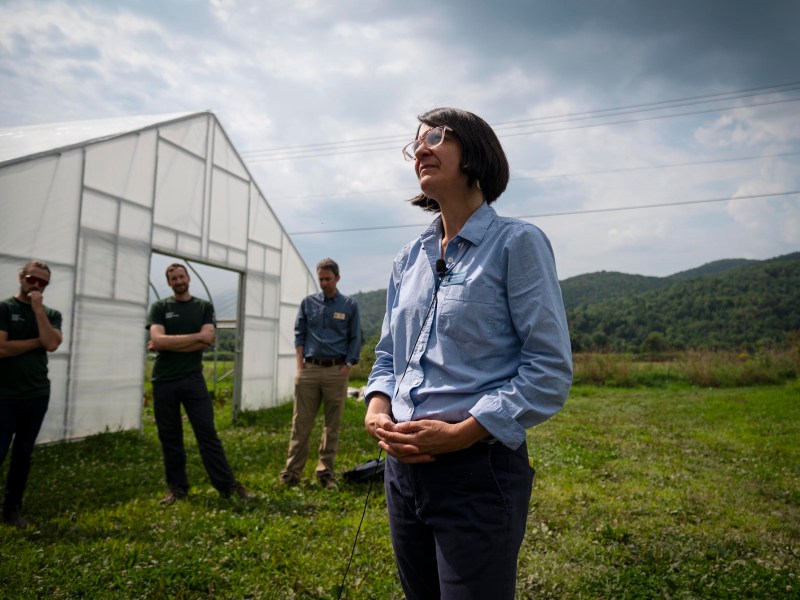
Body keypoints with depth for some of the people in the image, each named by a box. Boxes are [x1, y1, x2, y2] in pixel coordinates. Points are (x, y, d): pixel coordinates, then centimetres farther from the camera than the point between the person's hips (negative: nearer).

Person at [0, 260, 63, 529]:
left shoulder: (51, 314, 9)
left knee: (23, 454, 10)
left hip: (38, 396, 4)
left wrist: (38, 308, -9)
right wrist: (37, 341, -6)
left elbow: (52, 344, -10)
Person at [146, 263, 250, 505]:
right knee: (169, 437, 8)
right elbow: (158, 340, -11)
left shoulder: (204, 307, 7)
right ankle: (177, 487, 20)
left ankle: (228, 485, 3)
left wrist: (170, 343, -9)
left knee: (208, 433, -1)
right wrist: (196, 336, -10)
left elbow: (208, 341, -8)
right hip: (164, 381, 1)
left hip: (193, 379, 0)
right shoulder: (159, 307, 5)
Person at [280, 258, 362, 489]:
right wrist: (299, 365, 1)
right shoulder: (308, 303, 9)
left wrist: (346, 367, -5)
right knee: (301, 423, 1)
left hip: (336, 370, -1)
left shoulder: (350, 305, 5)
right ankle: (292, 471, 8)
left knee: (332, 424, 4)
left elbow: (355, 339, 5)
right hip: (309, 369, 1)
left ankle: (326, 472, 13)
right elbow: (299, 334, 10)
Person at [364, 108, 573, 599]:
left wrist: (460, 433, -20)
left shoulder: (516, 243, -7)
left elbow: (551, 369, -13)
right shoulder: (410, 258, 11)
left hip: (479, 469, -6)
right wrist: (377, 409, -4)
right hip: (403, 465, 6)